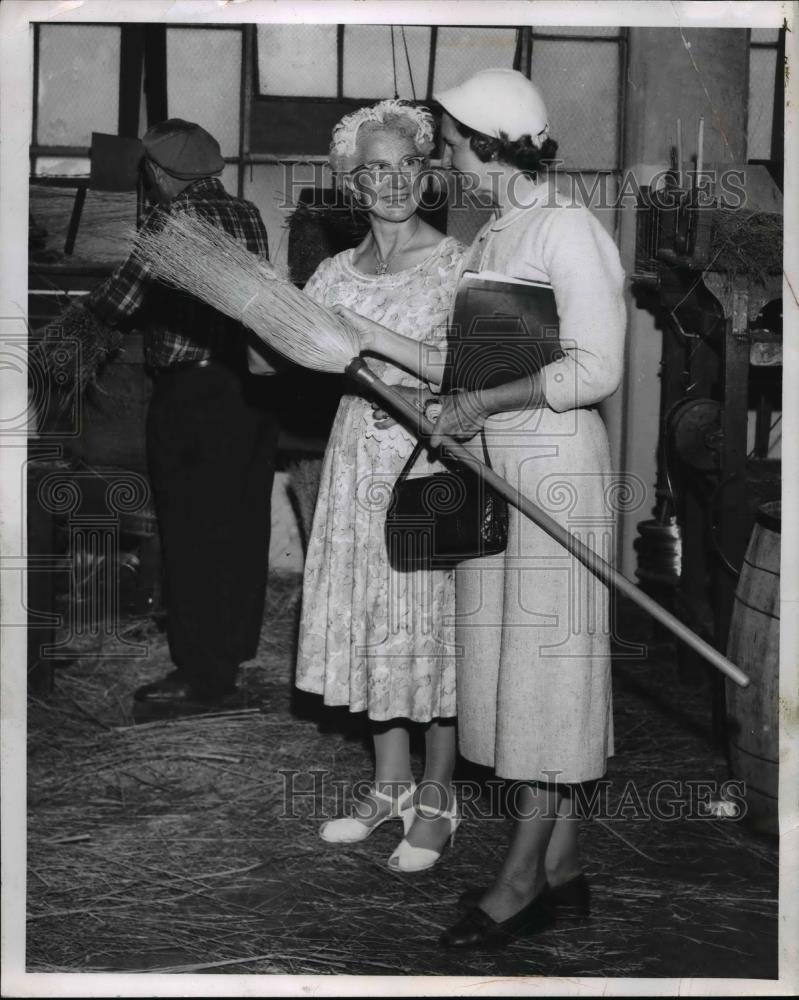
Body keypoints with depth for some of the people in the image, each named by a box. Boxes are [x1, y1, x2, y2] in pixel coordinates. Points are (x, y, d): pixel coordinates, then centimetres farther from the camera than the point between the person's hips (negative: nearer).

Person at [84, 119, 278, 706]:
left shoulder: (173, 217, -9)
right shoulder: (248, 216, 8)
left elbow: (118, 303, -8)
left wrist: (80, 312, 13)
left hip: (192, 392, -7)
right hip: (252, 388, 7)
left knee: (193, 531, -2)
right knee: (243, 521, 16)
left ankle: (203, 672, 2)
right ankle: (237, 644, 31)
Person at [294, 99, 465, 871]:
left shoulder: (454, 262, -4)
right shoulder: (337, 274, 10)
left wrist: (371, 339, -20)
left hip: (435, 459, -5)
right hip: (361, 456, 5)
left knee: (432, 619, 0)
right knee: (370, 616, 9)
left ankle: (436, 798, 13)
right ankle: (390, 784, 25)